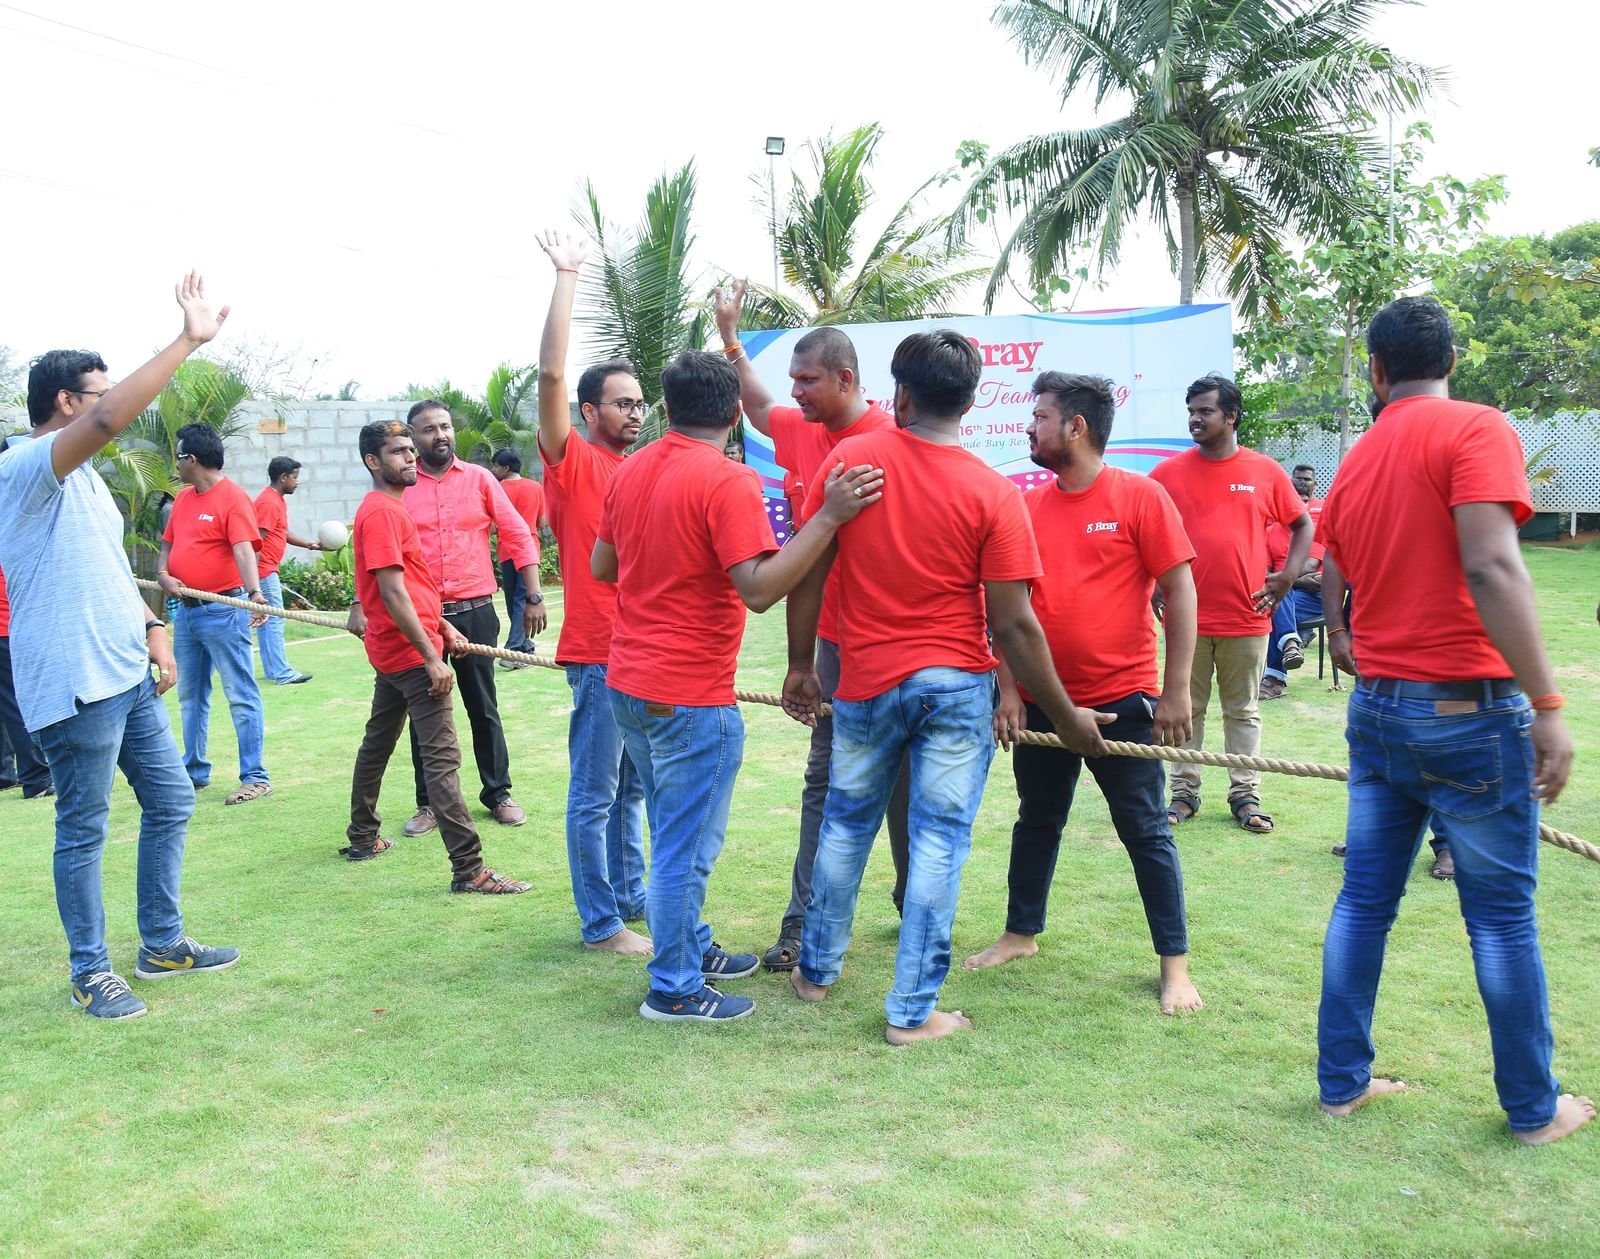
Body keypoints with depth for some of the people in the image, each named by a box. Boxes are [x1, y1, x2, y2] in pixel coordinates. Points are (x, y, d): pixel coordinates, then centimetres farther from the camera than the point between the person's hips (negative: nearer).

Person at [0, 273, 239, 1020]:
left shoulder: (85, 480, 17)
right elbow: (111, 420, -30)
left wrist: (153, 630, 8)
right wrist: (188, 342, -28)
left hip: (127, 675, 10)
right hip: (73, 684, -10)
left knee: (171, 800, 15)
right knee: (84, 830, 2)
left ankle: (162, 945, 28)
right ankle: (90, 974, 16)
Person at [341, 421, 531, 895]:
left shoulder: (387, 509, 16)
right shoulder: (381, 512, -16)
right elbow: (392, 593, -22)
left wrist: (442, 626, 16)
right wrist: (431, 656, -22)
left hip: (391, 651, 11)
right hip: (410, 652, -11)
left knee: (378, 742, 20)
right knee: (442, 757, -13)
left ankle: (362, 837, 34)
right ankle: (469, 870, -14)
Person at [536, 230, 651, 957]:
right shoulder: (571, 462, -6)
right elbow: (551, 373, -18)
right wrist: (566, 279, -17)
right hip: (599, 653, -7)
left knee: (632, 788, 17)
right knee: (595, 794, 1)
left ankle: (631, 896, 29)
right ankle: (600, 923, 10)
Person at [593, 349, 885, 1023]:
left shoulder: (630, 472, 6)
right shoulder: (727, 480, -17)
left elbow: (602, 565, 17)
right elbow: (760, 588, -26)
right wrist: (829, 515, -28)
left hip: (628, 683, 8)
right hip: (691, 698, -8)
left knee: (677, 835, 23)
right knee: (686, 848, 4)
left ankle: (691, 948, 37)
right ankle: (674, 990, 15)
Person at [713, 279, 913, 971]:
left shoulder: (891, 441, -16)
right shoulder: (803, 431, 6)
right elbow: (759, 410, 28)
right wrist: (730, 337, 28)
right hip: (834, 636, 6)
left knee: (901, 778, 8)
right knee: (825, 778, 7)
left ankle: (918, 905, 26)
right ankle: (803, 922, 12)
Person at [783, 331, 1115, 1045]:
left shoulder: (848, 459, -5)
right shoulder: (994, 493, -10)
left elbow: (807, 572, -2)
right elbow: (1013, 624, -11)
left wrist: (800, 665, 11)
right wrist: (1067, 718, -1)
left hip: (865, 683, 2)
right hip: (956, 686, -2)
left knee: (845, 826, 19)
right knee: (939, 840, 6)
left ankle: (816, 971, 35)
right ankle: (913, 1010, 12)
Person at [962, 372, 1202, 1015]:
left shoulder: (1140, 497, -8)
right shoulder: (1027, 506, 4)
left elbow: (1179, 590, -8)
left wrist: (1177, 690, -12)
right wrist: (1009, 689, 1)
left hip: (1122, 701, -4)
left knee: (1146, 830, 4)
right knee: (1037, 820, 17)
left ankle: (1175, 963, 15)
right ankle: (1020, 933, 34)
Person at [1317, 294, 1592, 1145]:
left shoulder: (1353, 466, 11)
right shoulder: (1475, 430, -9)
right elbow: (1491, 570, -22)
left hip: (1377, 713, 6)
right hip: (1468, 713, -6)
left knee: (1364, 901, 12)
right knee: (1502, 916, 6)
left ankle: (1343, 1082, 20)